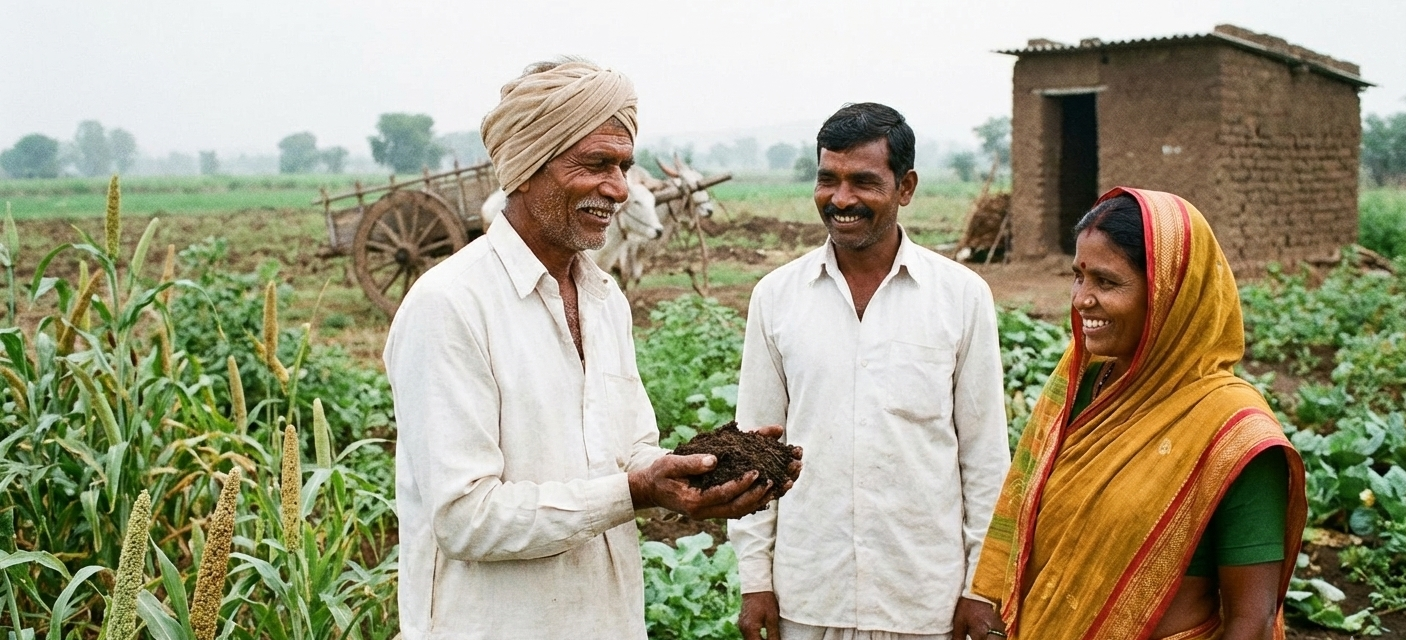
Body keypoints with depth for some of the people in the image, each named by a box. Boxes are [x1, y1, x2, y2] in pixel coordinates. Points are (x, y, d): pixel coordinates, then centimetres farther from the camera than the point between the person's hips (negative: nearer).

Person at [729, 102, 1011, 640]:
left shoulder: (963, 295, -4)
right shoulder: (775, 295, -1)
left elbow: (985, 453, 0)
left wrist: (981, 585, 0)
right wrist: (755, 578, 2)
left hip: (924, 595, -1)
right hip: (806, 593, 1)